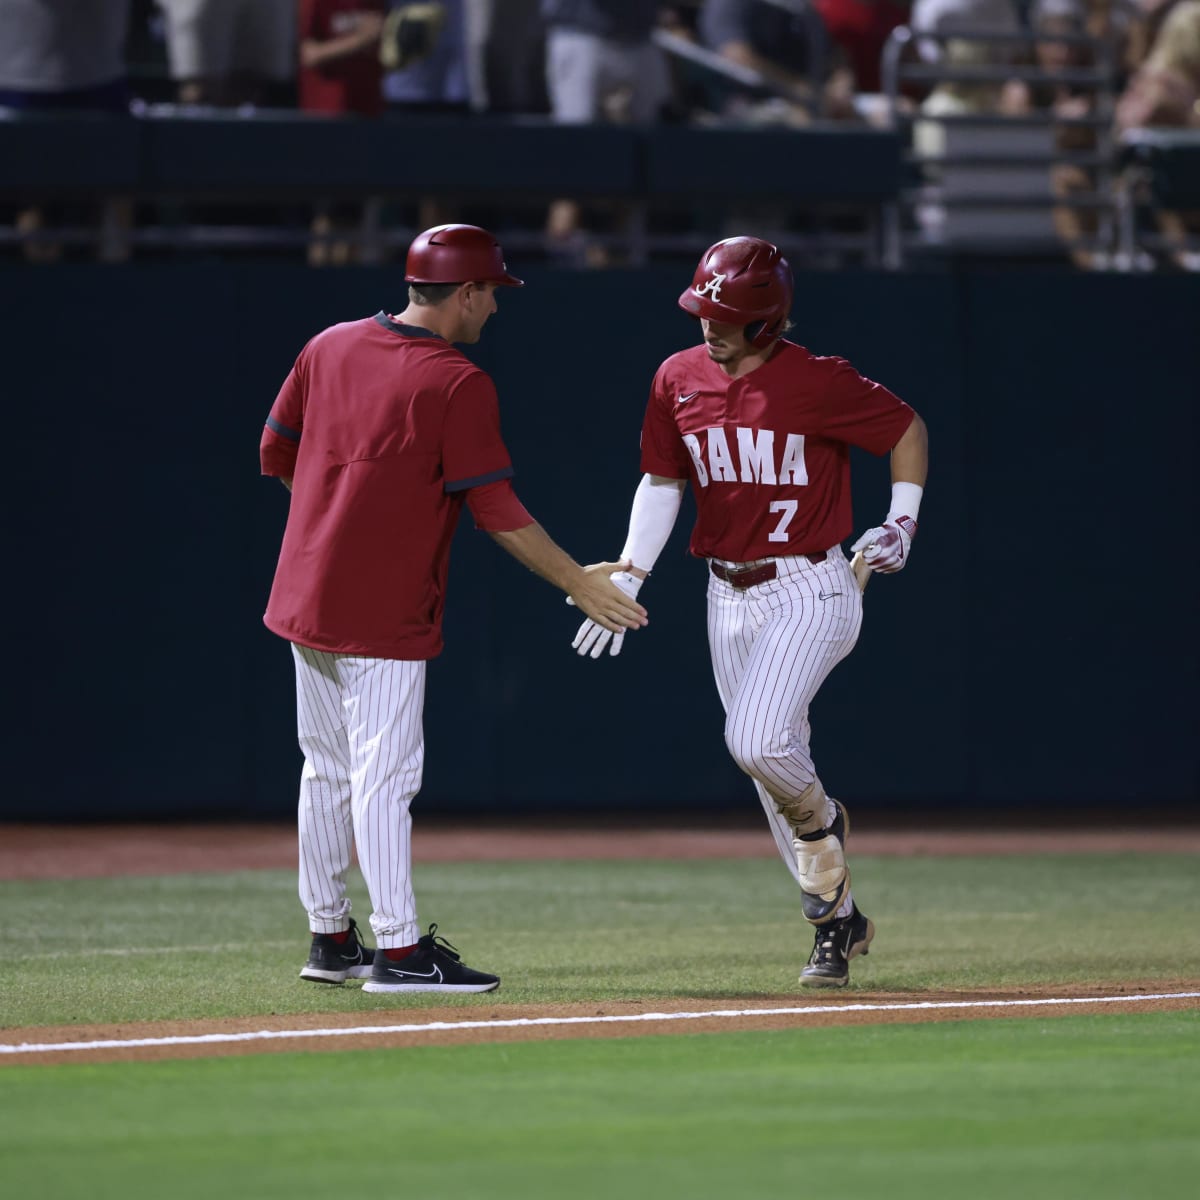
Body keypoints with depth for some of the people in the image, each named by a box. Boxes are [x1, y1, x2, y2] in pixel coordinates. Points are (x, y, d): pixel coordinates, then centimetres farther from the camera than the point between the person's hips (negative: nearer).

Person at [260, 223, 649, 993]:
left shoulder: (329, 347, 6)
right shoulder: (458, 383, -13)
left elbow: (276, 452, 13)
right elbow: (496, 508, -14)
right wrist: (577, 583, -7)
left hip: (304, 597, 7)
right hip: (384, 611, -7)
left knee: (329, 771, 14)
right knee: (385, 775, -6)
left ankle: (331, 941, 21)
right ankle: (400, 951, -6)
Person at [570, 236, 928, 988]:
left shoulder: (817, 383, -14)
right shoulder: (680, 380, 2)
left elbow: (908, 427, 0)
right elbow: (662, 481, 12)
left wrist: (902, 522, -9)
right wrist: (628, 580, 3)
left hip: (809, 592, -6)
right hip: (729, 597, 6)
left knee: (759, 741, -23)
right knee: (772, 765, 8)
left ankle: (820, 822, 10)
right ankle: (838, 922, 20)